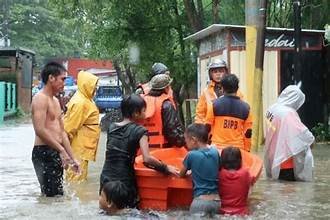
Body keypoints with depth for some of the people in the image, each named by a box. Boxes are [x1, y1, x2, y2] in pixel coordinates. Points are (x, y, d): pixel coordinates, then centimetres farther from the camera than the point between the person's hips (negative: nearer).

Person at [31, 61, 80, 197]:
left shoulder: (55, 101, 19)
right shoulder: (40, 98, -11)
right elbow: (40, 130, -22)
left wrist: (72, 158, 18)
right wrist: (62, 150, -21)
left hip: (55, 152, 10)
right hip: (44, 152, -10)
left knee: (56, 195, 11)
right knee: (53, 196, -10)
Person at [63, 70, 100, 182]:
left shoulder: (85, 100, 13)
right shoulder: (79, 102, -20)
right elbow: (71, 125, -20)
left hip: (84, 145, 10)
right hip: (79, 147, -10)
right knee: (77, 174, -5)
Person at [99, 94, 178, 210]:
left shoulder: (111, 127, 6)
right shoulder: (139, 131, -10)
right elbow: (147, 159, -18)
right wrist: (166, 168, -7)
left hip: (106, 178, 5)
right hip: (124, 182, -5)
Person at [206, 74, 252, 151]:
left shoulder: (215, 104, -4)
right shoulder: (245, 107, 1)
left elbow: (208, 126, 1)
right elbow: (248, 133, 3)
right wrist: (246, 151, 13)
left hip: (218, 147, -1)